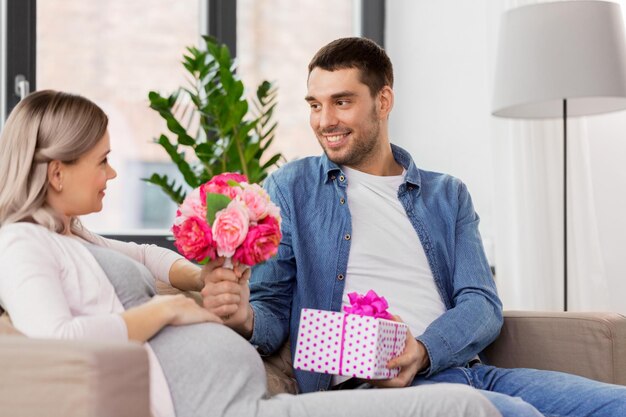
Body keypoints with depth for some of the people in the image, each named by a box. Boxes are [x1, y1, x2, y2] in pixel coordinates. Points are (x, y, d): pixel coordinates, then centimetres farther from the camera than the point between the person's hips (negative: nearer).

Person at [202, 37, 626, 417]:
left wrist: (424, 352, -15)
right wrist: (247, 319, -20)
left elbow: (483, 304, 7)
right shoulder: (291, 189, 13)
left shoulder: (448, 195, 20)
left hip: (464, 370, 5)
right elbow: (274, 306, 7)